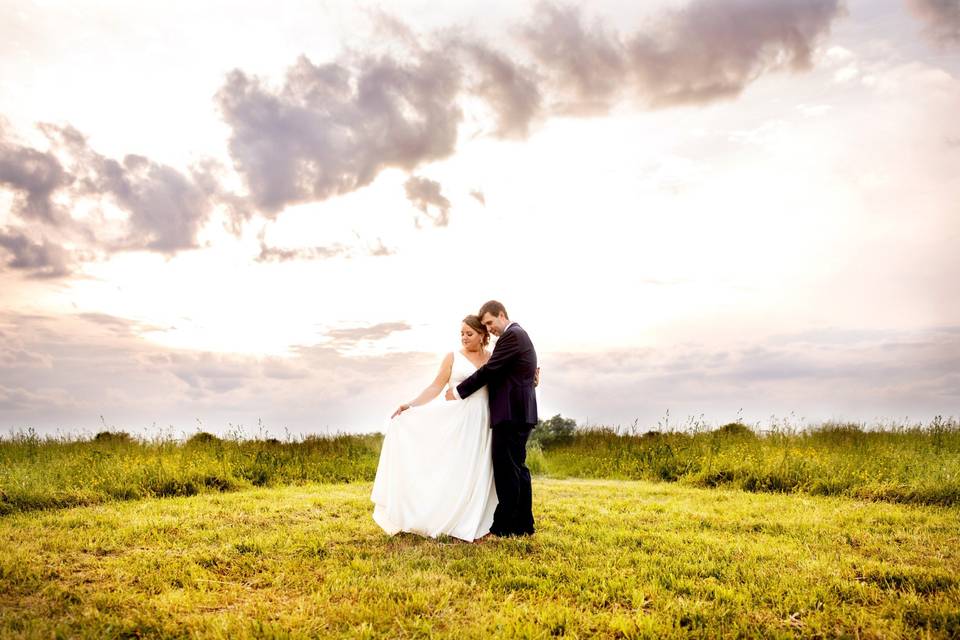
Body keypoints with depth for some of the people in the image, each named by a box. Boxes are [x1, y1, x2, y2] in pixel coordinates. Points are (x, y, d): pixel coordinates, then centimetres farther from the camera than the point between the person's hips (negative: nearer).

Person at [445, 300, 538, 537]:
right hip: (520, 411, 11)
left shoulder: (511, 335, -12)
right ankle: (523, 524, 16)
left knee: (505, 468, -7)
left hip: (511, 413, -11)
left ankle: (504, 525, -3)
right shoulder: (519, 335, 21)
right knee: (517, 468, 12)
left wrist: (458, 391, -9)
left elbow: (489, 370, -15)